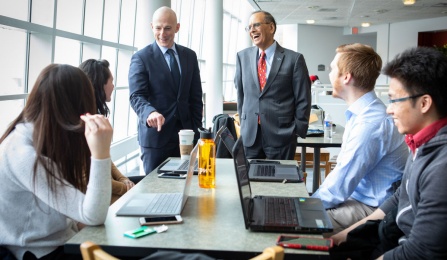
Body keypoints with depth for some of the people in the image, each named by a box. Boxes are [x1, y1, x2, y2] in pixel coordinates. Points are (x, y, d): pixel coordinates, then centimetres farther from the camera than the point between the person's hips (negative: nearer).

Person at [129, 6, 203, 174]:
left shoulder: (190, 56, 10)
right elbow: (136, 96, -12)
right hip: (155, 134, -3)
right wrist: (150, 112, -33)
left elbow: (195, 97, 11)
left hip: (185, 132, 4)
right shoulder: (141, 58, -3)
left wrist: (197, 131, 5)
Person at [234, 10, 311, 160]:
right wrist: (243, 123, 12)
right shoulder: (243, 56, 7)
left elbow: (303, 100, -2)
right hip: (249, 135, 3)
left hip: (281, 135, -3)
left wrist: (297, 131, -5)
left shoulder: (294, 59, -4)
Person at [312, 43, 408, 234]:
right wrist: (311, 199, 8)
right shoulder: (363, 112, 6)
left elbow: (339, 188, -21)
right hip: (357, 196, 9)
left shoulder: (370, 123, -25)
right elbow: (344, 170, 12)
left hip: (373, 210, -9)